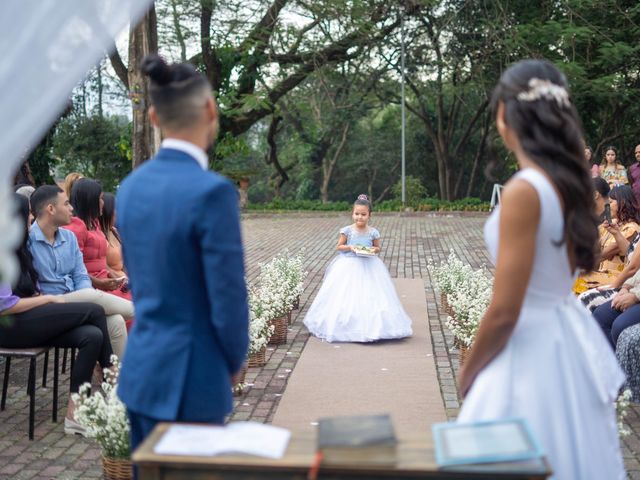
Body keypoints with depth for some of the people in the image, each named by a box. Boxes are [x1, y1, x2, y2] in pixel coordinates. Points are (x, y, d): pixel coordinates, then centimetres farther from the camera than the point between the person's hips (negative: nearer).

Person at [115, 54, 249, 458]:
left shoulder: (132, 186, 3)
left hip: (140, 371, 7)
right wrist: (234, 362, 1)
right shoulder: (212, 191, -21)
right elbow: (228, 297, -18)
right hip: (189, 382, -7)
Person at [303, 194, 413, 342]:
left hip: (368, 266, 1)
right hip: (349, 266, -1)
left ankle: (370, 325, 10)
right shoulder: (347, 231, -6)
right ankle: (346, 325, 11)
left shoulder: (373, 232, -2)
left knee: (369, 296, 0)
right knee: (346, 297, 0)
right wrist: (349, 247, -16)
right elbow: (339, 247, 1)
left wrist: (374, 249, -12)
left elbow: (378, 247, 10)